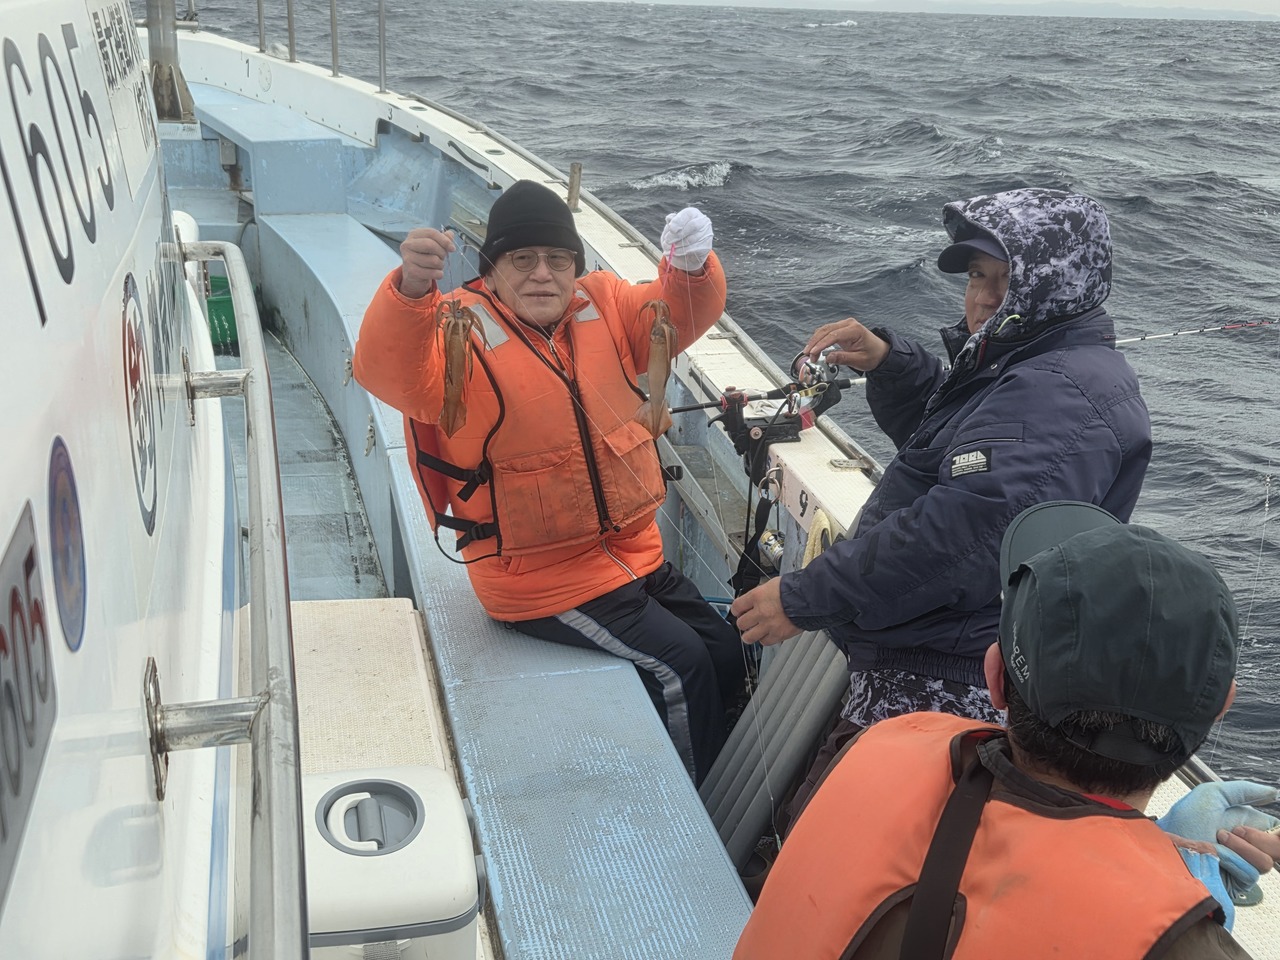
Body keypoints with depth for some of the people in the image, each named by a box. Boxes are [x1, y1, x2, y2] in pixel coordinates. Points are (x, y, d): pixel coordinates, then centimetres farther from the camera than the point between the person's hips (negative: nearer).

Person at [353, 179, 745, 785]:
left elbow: (681, 314, -2)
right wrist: (410, 288, -53)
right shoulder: (461, 332, -17)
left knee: (725, 654, 11)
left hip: (633, 549, 7)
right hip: (543, 576, -7)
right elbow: (388, 371, -33)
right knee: (679, 662, -11)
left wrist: (691, 265, -26)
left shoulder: (603, 305, 2)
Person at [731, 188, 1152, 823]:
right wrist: (887, 363, 10)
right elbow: (940, 433, 31)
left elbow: (961, 535, -32)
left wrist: (804, 599, -24)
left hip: (945, 694, -11)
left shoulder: (1062, 397, -22)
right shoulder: (1036, 372, 15)